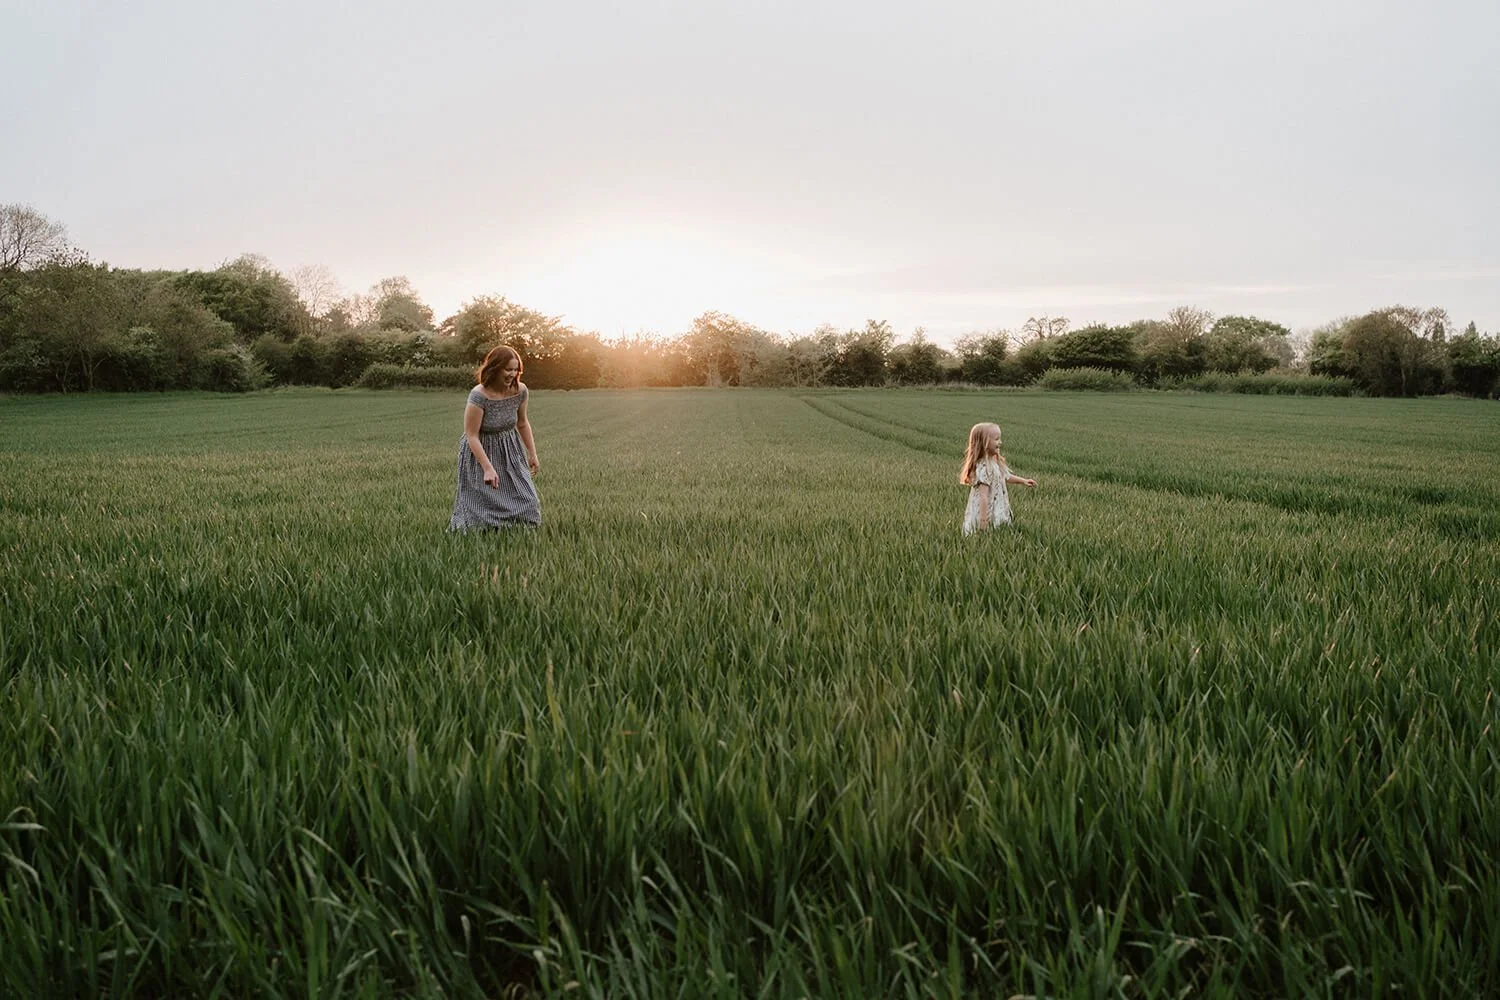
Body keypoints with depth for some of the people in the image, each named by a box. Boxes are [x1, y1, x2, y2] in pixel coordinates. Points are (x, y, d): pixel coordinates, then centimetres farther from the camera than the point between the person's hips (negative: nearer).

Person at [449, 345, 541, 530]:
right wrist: (488, 468, -26)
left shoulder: (520, 391, -10)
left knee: (524, 500, 1)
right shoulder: (479, 396, -27)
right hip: (481, 451, -5)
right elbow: (472, 436, -23)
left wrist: (532, 454, 11)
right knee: (484, 505, -3)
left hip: (510, 450, 5)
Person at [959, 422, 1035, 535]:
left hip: (997, 511, 9)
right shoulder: (984, 467, -23)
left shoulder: (995, 462, 6)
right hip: (987, 513, -9)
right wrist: (983, 519, -26)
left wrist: (1023, 481, 28)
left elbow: (1005, 477, 28)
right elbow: (983, 496, -25)